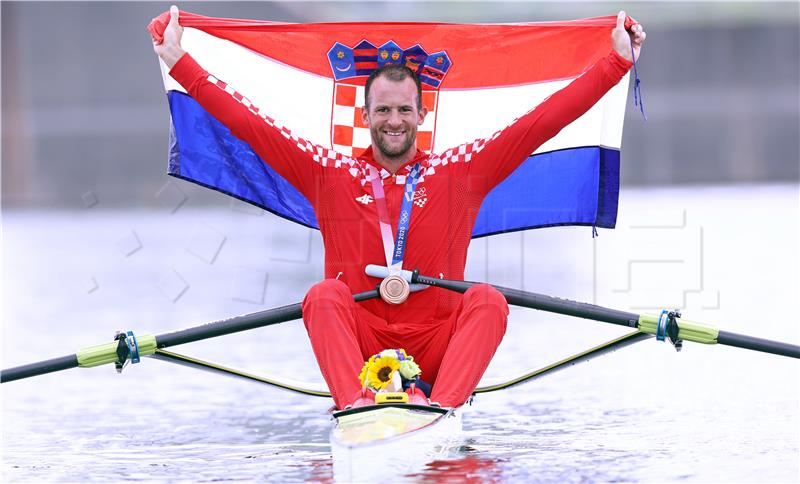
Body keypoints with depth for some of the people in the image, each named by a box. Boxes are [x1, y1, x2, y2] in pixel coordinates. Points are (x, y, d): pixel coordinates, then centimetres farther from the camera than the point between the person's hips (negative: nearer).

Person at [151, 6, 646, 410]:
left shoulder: (459, 172, 9)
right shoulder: (331, 173, 9)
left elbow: (540, 123, 7)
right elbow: (253, 126, 6)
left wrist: (617, 62, 4)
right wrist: (180, 62, 1)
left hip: (435, 346, 0)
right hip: (357, 341, 0)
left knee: (487, 300, -26)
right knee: (325, 294, -28)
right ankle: (357, 407, -48)